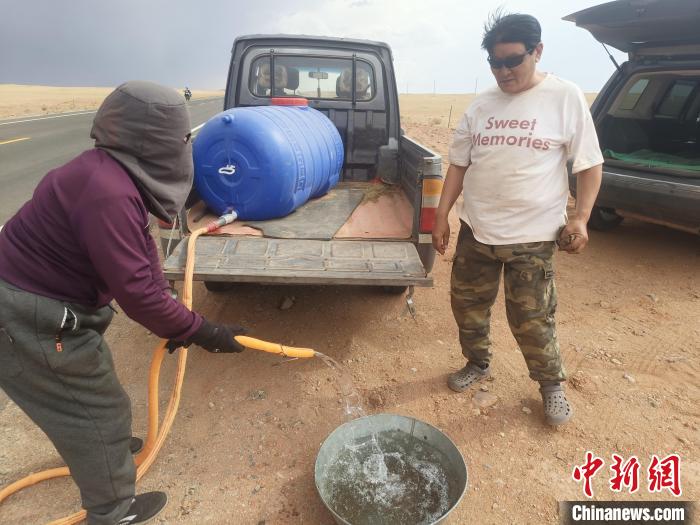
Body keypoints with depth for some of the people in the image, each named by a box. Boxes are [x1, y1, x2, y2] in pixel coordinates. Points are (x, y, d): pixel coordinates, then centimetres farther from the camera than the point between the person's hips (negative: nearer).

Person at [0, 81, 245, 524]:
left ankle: (104, 444, 58)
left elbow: (143, 254, 3)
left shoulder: (114, 173, 2)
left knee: (89, 390, 30)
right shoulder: (108, 193, -31)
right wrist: (200, 331, -21)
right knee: (99, 408, 7)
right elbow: (136, 291, -31)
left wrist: (173, 319, 1)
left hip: (47, 303, 10)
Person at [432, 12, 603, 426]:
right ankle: (478, 364, 41)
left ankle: (552, 384, 31)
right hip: (475, 230, 5)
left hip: (532, 236, -4)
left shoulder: (566, 98, -5)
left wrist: (580, 218, -11)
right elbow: (459, 165, 9)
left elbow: (591, 164, -2)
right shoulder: (481, 106, 5)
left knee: (531, 320, 3)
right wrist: (442, 216, 4)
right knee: (467, 303, 15)